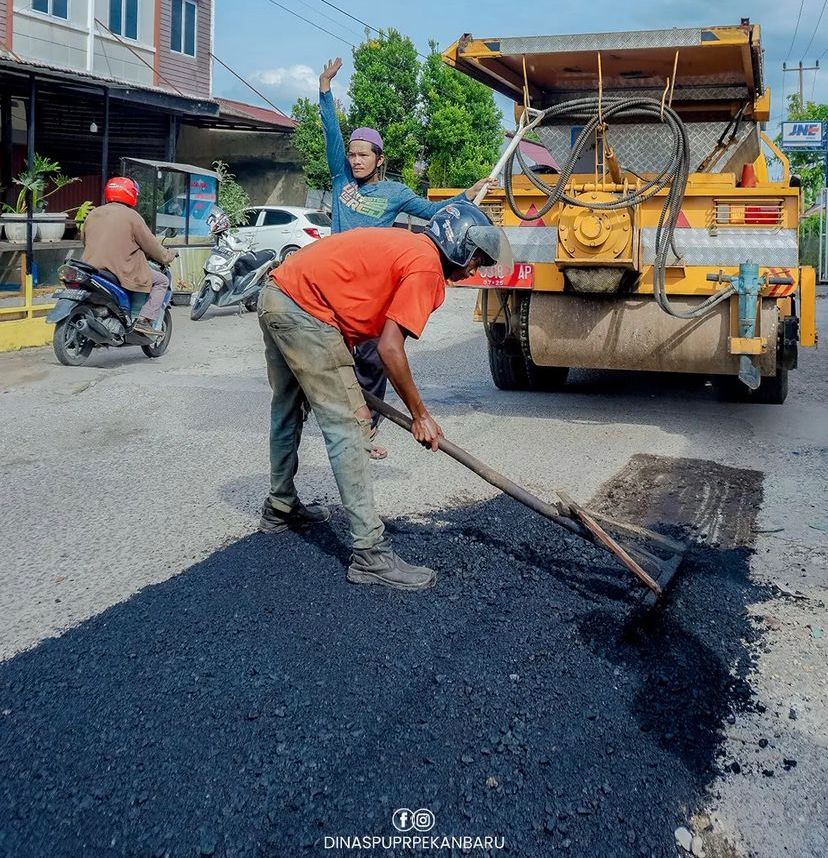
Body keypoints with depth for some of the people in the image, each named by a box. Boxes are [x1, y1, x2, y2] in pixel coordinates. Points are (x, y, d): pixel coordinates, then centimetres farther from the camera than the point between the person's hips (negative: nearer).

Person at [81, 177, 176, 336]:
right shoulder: (131, 216, -6)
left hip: (93, 268, 7)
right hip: (124, 270, -7)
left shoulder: (92, 214, 13)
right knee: (162, 281, 7)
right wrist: (168, 255, 15)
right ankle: (144, 320, -8)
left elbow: (85, 242, 23)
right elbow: (150, 244, -1)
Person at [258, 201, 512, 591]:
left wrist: (354, 395, 17)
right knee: (346, 428, -8)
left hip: (274, 297, 10)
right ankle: (370, 553, -8)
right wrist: (420, 415, -3)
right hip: (306, 312, -10)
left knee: (287, 411, 25)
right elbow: (390, 349, -14)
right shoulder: (426, 265, -7)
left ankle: (280, 508, 44)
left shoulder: (405, 245, 20)